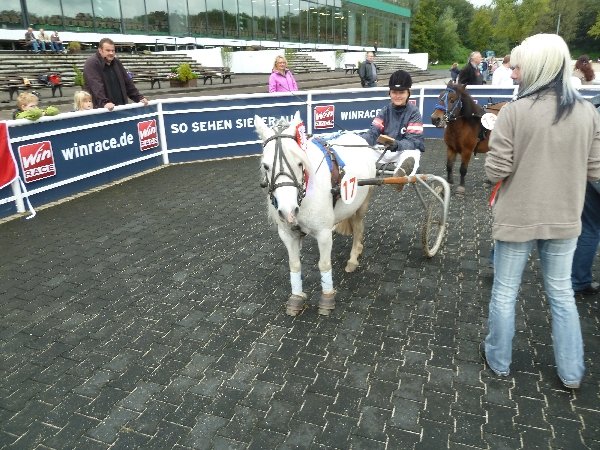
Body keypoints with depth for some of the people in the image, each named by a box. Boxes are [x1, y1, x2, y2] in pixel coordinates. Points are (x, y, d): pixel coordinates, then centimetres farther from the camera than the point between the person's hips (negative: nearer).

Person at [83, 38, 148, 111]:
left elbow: (128, 82, 17)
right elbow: (96, 86, -24)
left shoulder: (116, 62, 13)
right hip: (101, 108, -6)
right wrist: (105, 102, -37)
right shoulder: (91, 63, -10)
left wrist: (139, 98, 7)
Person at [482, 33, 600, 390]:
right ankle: (571, 373, 31)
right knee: (562, 293, 19)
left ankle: (499, 361, 31)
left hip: (518, 219, -4)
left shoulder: (514, 112, -17)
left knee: (505, 293, 13)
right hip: (564, 219, 4)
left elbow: (496, 171, -16)